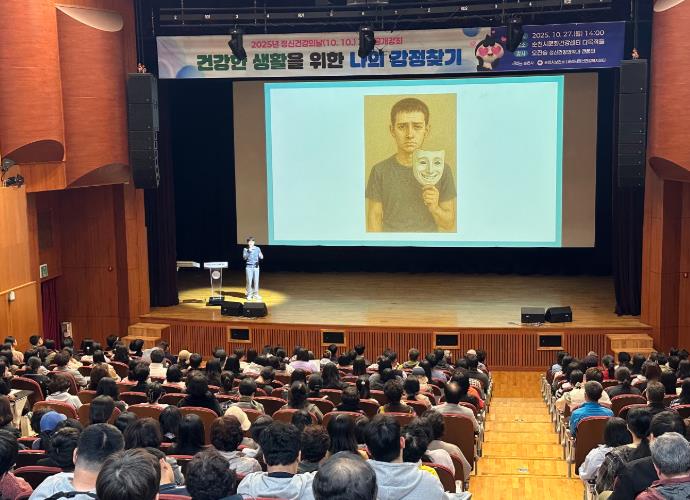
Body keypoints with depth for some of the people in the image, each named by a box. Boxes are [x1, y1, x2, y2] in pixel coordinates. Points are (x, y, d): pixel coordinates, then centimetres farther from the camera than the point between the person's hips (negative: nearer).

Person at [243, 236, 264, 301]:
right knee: (249, 281, -3)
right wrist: (249, 251, -18)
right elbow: (244, 257, -9)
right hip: (249, 267, -2)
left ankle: (255, 294, 14)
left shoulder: (257, 249, 4)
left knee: (256, 281, 3)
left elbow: (261, 257, 0)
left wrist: (260, 256, -24)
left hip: (256, 266, 2)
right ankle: (249, 295, 6)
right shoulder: (245, 249, 1)